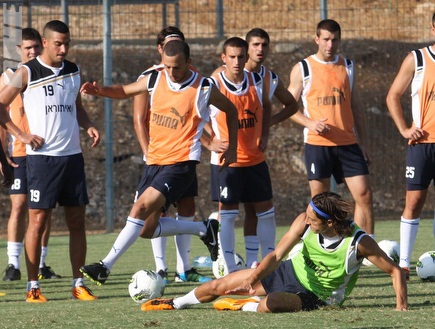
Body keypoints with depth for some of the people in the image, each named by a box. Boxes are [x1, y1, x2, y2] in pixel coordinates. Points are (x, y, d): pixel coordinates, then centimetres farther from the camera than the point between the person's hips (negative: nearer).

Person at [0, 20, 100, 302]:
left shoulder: (73, 71, 11)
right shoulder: (27, 73, -4)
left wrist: (89, 126, 6)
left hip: (72, 155, 5)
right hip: (42, 155, -5)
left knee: (77, 221, 4)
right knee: (38, 220, -5)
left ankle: (79, 283, 9)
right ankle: (33, 287, 0)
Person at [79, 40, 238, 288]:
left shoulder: (203, 89, -8)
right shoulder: (155, 80, 3)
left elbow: (231, 110, 9)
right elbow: (124, 91, 17)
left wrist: (232, 148, 6)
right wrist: (100, 90, -3)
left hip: (181, 163, -7)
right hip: (154, 162, 7)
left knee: (141, 208, -23)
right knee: (147, 229, 6)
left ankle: (105, 267, -21)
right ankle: (205, 229, 26)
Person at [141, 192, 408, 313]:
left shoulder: (359, 243, -31)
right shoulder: (304, 221, -20)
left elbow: (395, 270, -23)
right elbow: (277, 255, -20)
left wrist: (402, 303, -34)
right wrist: (254, 277, -35)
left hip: (314, 296, -4)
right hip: (292, 271, 4)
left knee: (270, 305, -36)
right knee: (219, 286, 5)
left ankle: (245, 306, 1)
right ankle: (176, 303, 35)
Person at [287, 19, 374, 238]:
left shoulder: (347, 66, 13)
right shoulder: (302, 69, 1)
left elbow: (355, 107, 17)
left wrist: (363, 141, 11)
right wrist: (310, 123, -17)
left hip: (348, 143, 3)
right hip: (317, 144, -3)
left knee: (364, 195, -5)